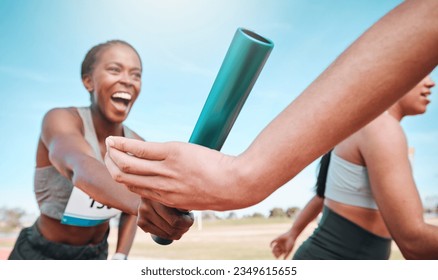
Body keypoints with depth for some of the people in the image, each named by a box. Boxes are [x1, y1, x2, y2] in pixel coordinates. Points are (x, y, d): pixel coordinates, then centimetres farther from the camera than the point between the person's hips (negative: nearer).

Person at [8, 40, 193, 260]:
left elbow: (130, 209, 3)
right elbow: (80, 168, -45)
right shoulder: (61, 119, -23)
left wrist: (120, 257, -10)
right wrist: (141, 203, -62)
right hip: (40, 255, -4)